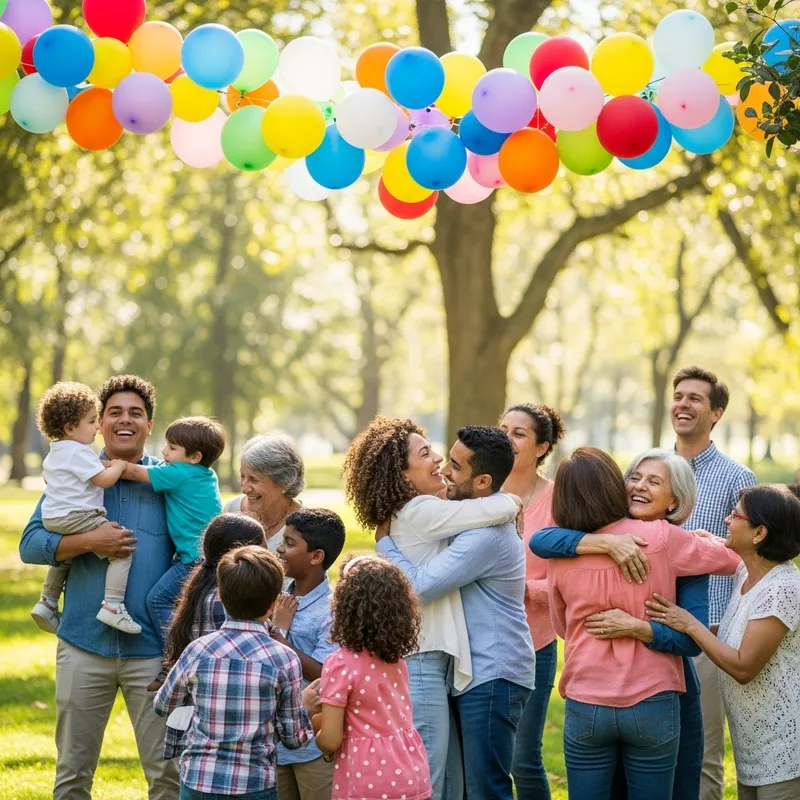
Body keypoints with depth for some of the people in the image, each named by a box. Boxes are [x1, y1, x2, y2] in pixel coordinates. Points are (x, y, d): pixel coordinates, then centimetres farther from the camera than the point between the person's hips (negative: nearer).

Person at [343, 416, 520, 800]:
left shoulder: (408, 515, 16)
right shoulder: (421, 512, -14)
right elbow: (501, 509, -17)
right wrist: (511, 500, 6)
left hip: (432, 662, 10)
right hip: (420, 663, -10)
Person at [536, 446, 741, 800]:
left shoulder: (561, 556, -2)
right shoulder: (660, 538, -8)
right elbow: (730, 557, 8)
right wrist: (699, 538, 26)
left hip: (586, 705, 1)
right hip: (651, 701, -1)